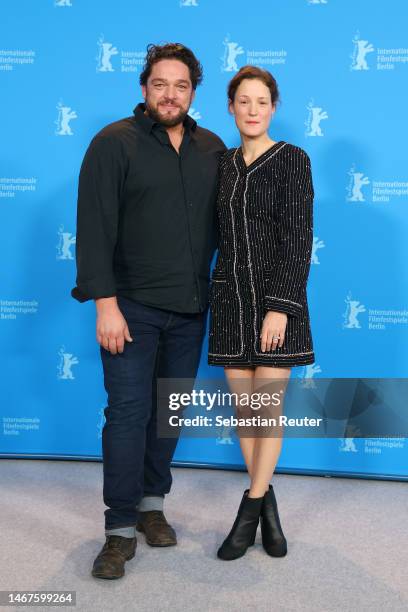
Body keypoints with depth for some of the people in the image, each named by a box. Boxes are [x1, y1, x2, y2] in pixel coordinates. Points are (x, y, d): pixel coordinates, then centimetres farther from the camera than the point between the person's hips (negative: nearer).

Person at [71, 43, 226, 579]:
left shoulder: (213, 149, 8)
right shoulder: (114, 142, -5)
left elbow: (222, 221, 14)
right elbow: (95, 228, -11)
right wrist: (105, 303, -16)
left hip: (190, 309, 5)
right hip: (132, 307, -4)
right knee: (128, 412, -2)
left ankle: (151, 505, 28)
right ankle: (121, 530, 9)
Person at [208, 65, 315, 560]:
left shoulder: (292, 159, -4)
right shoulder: (223, 162, 10)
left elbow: (298, 238, -11)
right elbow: (216, 232, 14)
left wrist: (281, 306, -18)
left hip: (275, 296, -4)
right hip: (230, 296, 5)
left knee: (268, 407, -1)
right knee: (243, 405, 7)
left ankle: (250, 510, 14)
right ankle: (266, 503, 23)